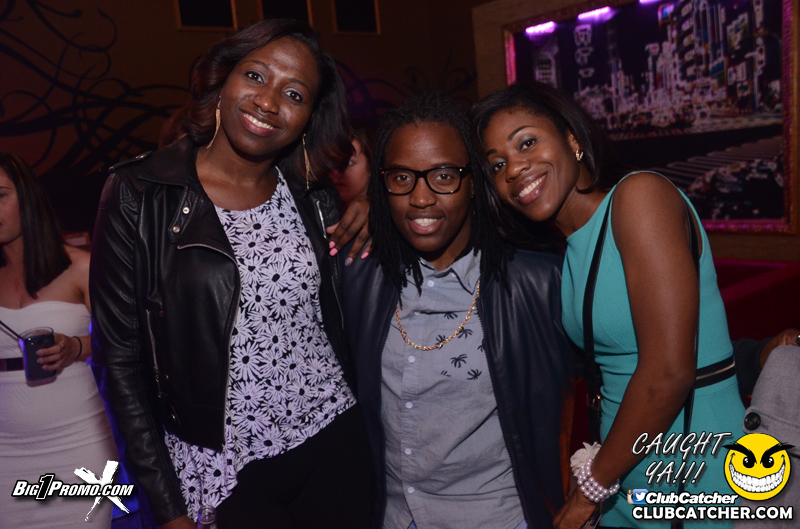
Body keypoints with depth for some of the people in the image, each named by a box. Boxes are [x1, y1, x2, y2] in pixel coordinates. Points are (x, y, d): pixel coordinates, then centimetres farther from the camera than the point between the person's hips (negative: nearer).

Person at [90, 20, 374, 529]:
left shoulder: (312, 196, 0)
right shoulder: (138, 196, -11)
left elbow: (336, 322, 8)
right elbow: (122, 357, -7)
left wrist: (365, 211, -6)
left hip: (335, 441, 4)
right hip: (225, 472, -3)